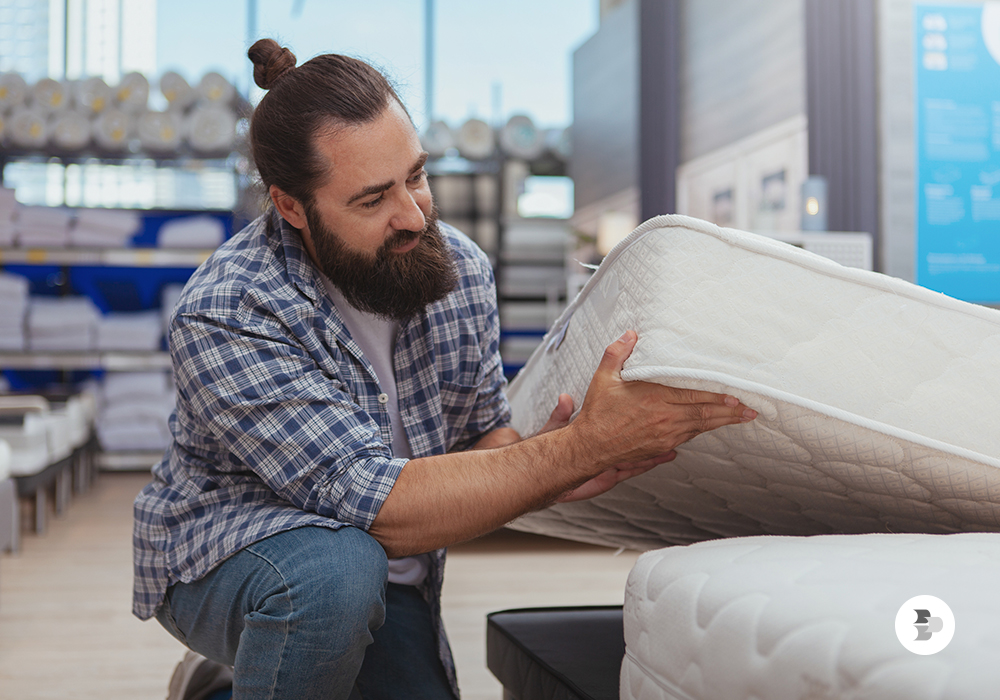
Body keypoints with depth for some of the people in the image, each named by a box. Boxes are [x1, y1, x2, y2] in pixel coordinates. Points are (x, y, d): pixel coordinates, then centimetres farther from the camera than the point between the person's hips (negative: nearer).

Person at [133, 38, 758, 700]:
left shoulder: (461, 267, -8)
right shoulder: (222, 316, -28)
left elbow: (485, 432, 0)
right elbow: (374, 504, -34)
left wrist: (544, 470, -25)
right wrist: (584, 446, -37)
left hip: (391, 578, 6)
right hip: (227, 551, -6)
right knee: (337, 571, -37)